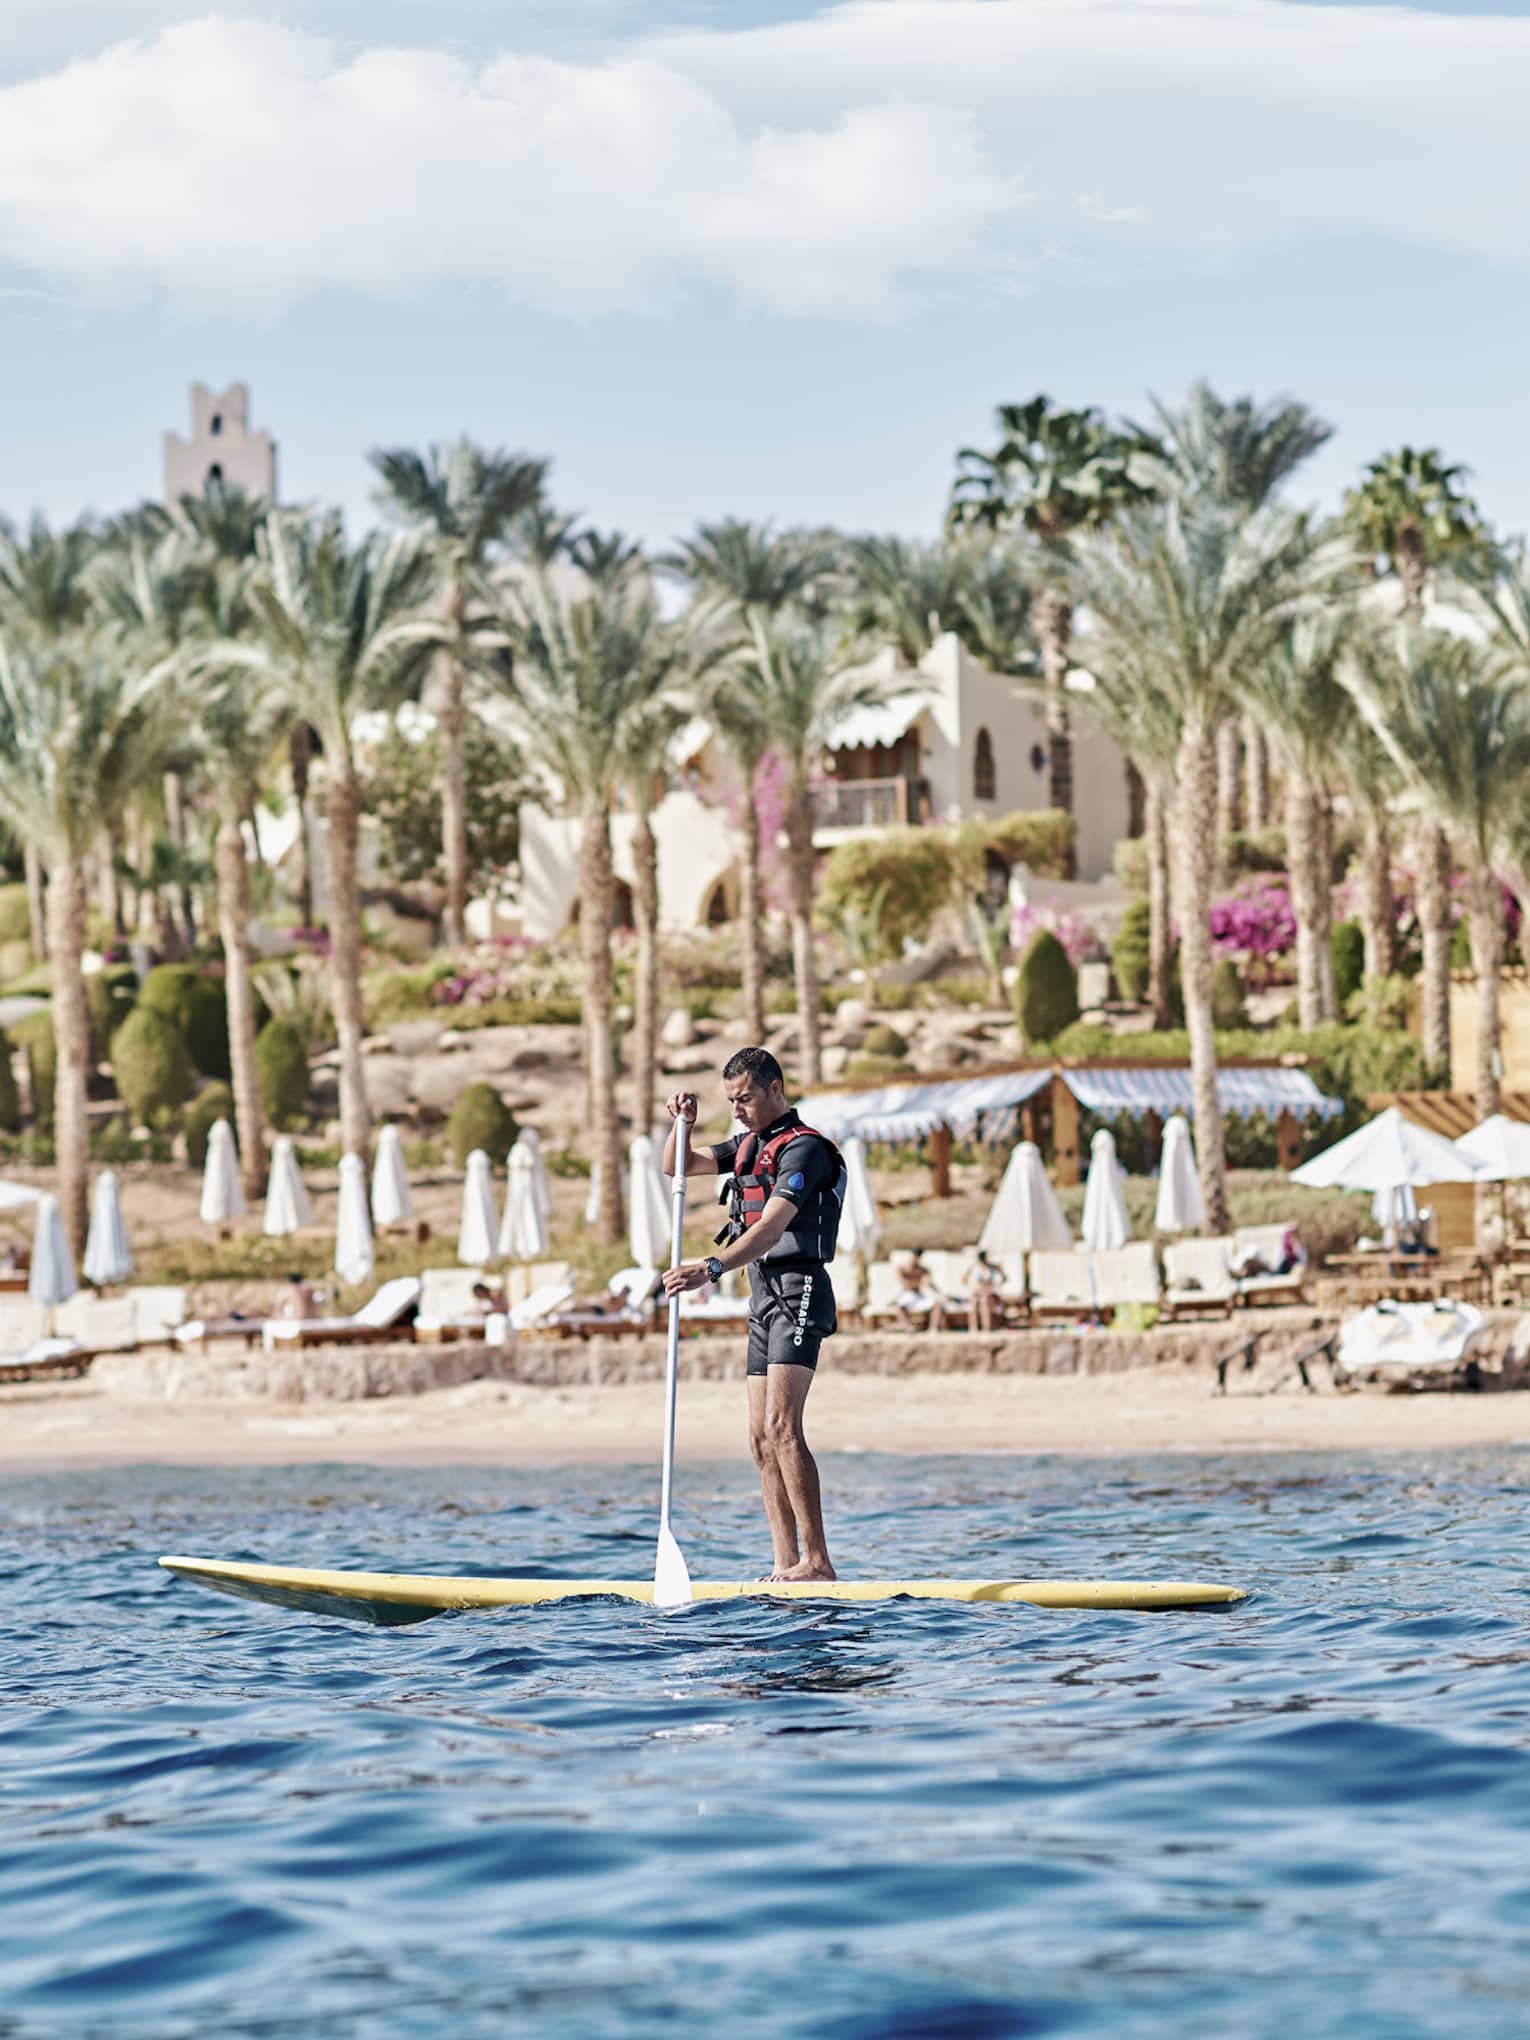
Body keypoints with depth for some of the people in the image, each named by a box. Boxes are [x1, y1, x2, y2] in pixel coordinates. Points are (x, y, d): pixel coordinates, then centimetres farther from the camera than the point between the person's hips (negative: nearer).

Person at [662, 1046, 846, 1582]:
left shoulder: (802, 1148, -11)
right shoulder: (749, 1146, 19)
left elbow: (771, 1226, -24)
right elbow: (676, 1168, 25)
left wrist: (712, 1268, -36)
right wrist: (682, 1125, 4)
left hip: (798, 1291, -10)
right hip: (764, 1296, 10)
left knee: (781, 1427, -19)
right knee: (761, 1437, 4)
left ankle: (817, 1561, -22)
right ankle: (785, 1563, 4)